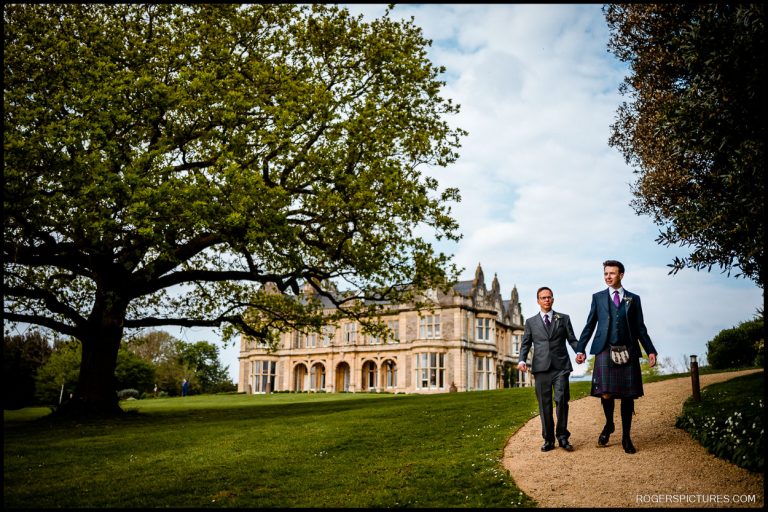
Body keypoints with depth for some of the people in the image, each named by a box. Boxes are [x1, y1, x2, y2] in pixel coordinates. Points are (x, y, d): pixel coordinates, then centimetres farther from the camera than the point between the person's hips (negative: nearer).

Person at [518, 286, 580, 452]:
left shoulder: (564, 319, 14)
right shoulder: (531, 322, 14)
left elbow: (572, 339, 9)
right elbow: (525, 344, 11)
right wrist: (522, 360, -6)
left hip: (560, 366, -1)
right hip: (541, 367, 1)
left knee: (561, 400, -13)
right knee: (544, 404, 3)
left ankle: (562, 437, 0)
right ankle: (548, 440, 10)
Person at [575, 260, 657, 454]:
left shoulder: (633, 299, 12)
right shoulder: (598, 297, 12)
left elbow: (640, 328, 12)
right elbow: (589, 325, 10)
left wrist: (650, 350, 3)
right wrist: (580, 349, 3)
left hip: (628, 351, 1)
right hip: (605, 350, -1)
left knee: (628, 395, 3)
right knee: (606, 393, -11)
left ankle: (626, 437, 16)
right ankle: (609, 424, 17)